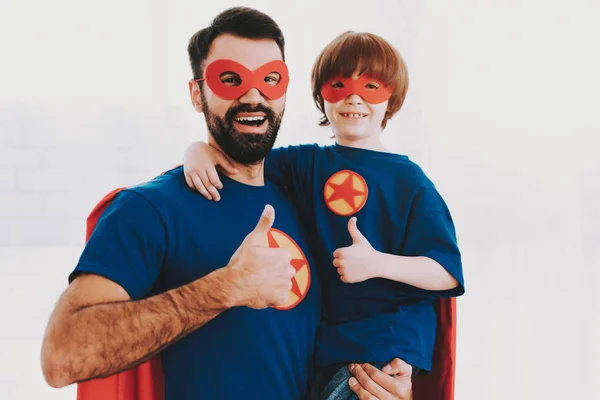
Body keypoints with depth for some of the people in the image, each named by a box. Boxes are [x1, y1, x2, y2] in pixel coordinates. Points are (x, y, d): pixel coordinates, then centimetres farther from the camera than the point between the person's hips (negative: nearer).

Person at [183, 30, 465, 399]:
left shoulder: (409, 180, -4)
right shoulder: (305, 164, 6)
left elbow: (448, 273, -8)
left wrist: (378, 263, -22)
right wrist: (199, 150, -11)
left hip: (389, 346, -4)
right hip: (327, 340, 5)